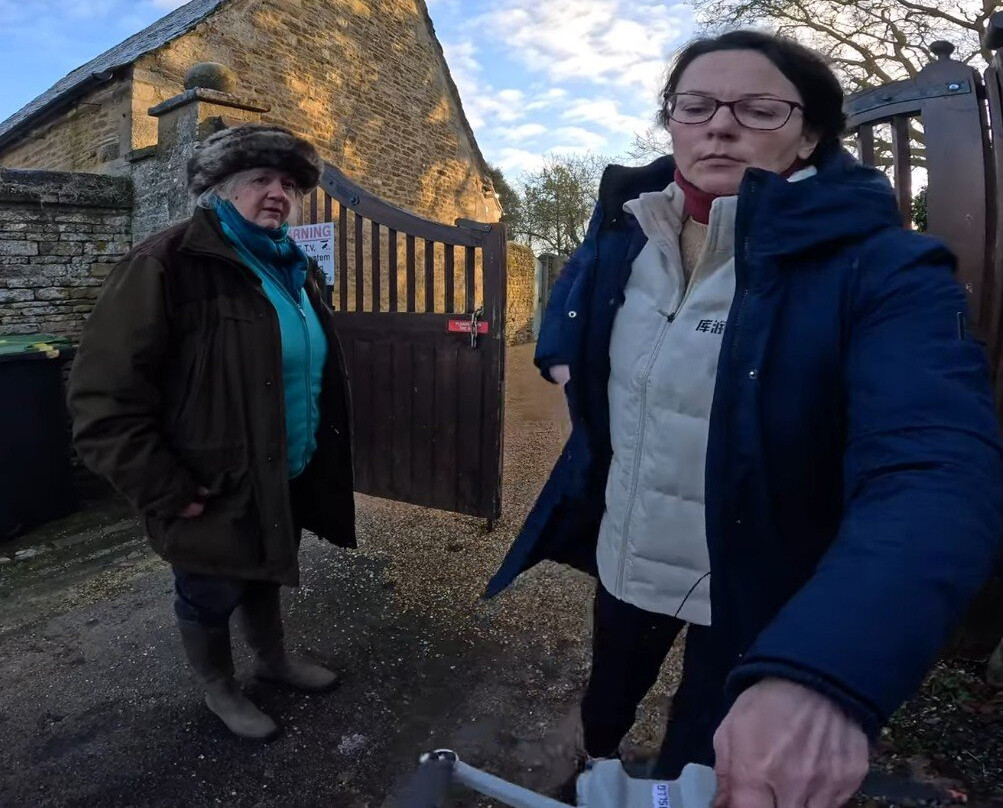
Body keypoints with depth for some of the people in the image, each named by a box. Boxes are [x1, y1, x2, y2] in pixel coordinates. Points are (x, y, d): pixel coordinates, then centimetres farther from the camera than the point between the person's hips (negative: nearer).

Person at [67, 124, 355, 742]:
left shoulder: (294, 268, 6)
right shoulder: (168, 265, -20)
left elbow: (319, 370, 20)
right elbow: (105, 398, -22)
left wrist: (329, 454, 15)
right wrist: (167, 493, -20)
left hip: (290, 479, 7)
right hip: (216, 492, -7)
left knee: (266, 576, 27)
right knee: (210, 598, 17)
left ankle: (274, 659, 51)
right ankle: (219, 690, 42)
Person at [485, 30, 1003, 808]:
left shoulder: (881, 268, -24)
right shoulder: (625, 230, -7)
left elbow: (939, 470, -39)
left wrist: (820, 674, -54)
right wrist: (562, 350, -3)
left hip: (758, 595, -5)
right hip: (622, 559, 6)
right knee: (608, 700, 32)